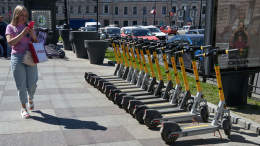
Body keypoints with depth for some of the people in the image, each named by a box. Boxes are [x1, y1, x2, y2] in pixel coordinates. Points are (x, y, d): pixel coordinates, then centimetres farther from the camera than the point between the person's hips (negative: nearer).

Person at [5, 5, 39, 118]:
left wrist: (32, 33, -7)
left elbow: (36, 42, 11)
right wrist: (22, 34, -15)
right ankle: (23, 108, 13)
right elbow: (10, 42, -8)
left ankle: (30, 99, 33)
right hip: (17, 57, -2)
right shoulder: (11, 27, 5)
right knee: (21, 85, 0)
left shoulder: (28, 26, 13)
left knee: (32, 83, 2)